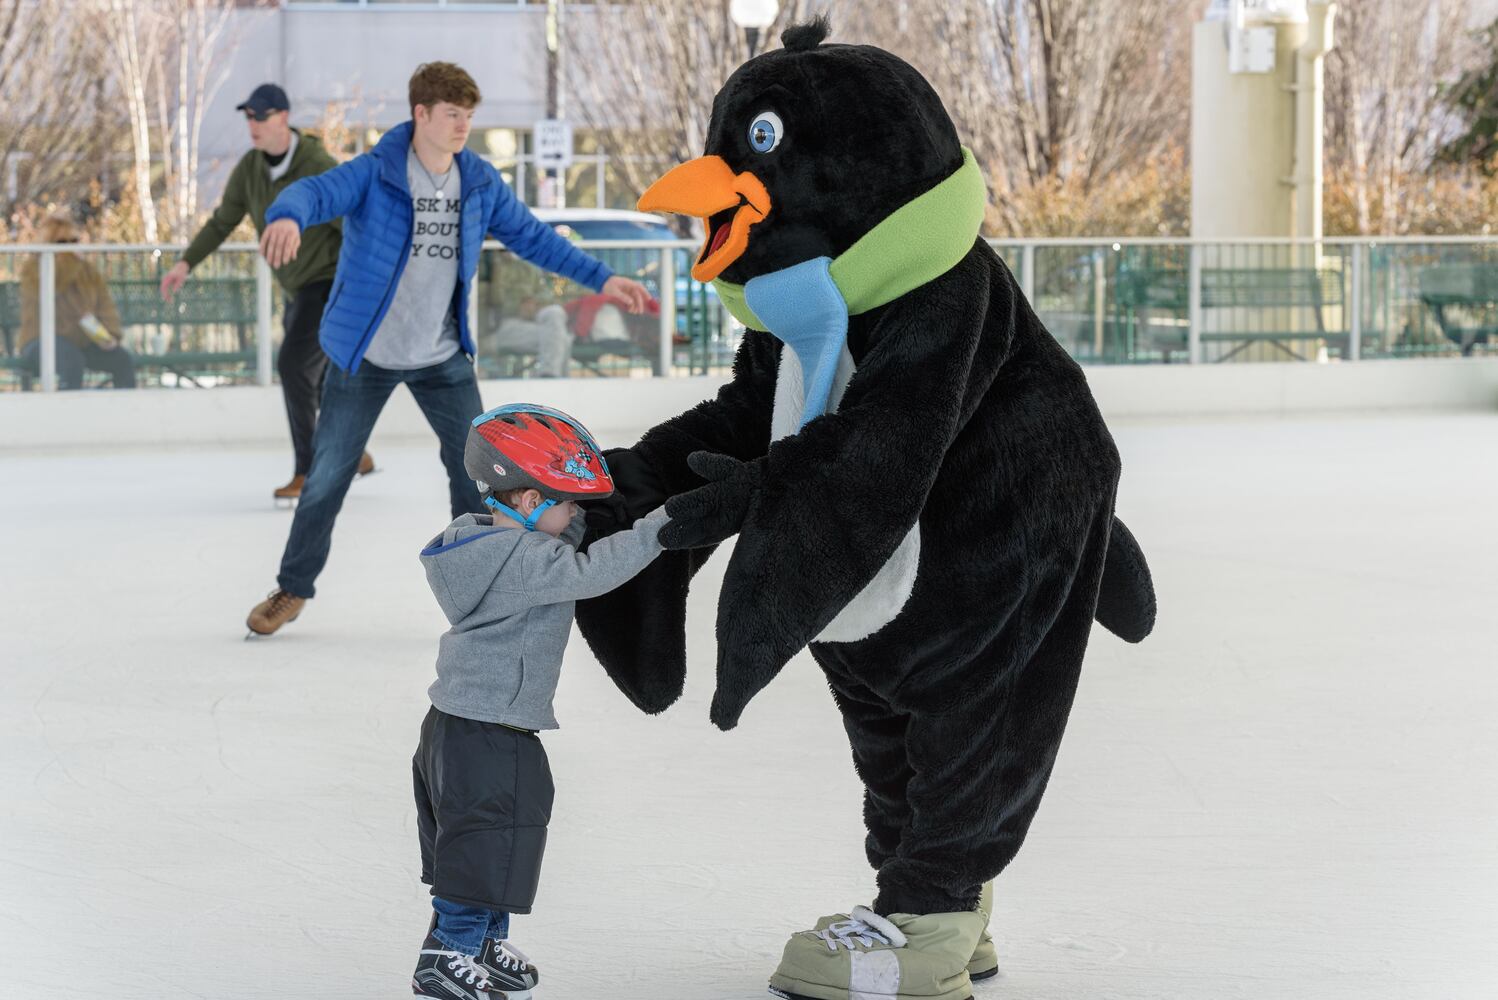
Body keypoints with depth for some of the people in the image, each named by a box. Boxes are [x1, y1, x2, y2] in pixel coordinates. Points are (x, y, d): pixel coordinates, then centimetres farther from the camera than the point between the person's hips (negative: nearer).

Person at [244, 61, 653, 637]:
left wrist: (600, 279, 0)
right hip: (365, 354, -4)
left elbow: (532, 237, 6)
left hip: (442, 357, 4)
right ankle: (293, 589, 22)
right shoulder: (373, 175, -18)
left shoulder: (481, 184, -3)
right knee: (328, 475, 5)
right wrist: (287, 218, -58)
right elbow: (317, 192, -35)